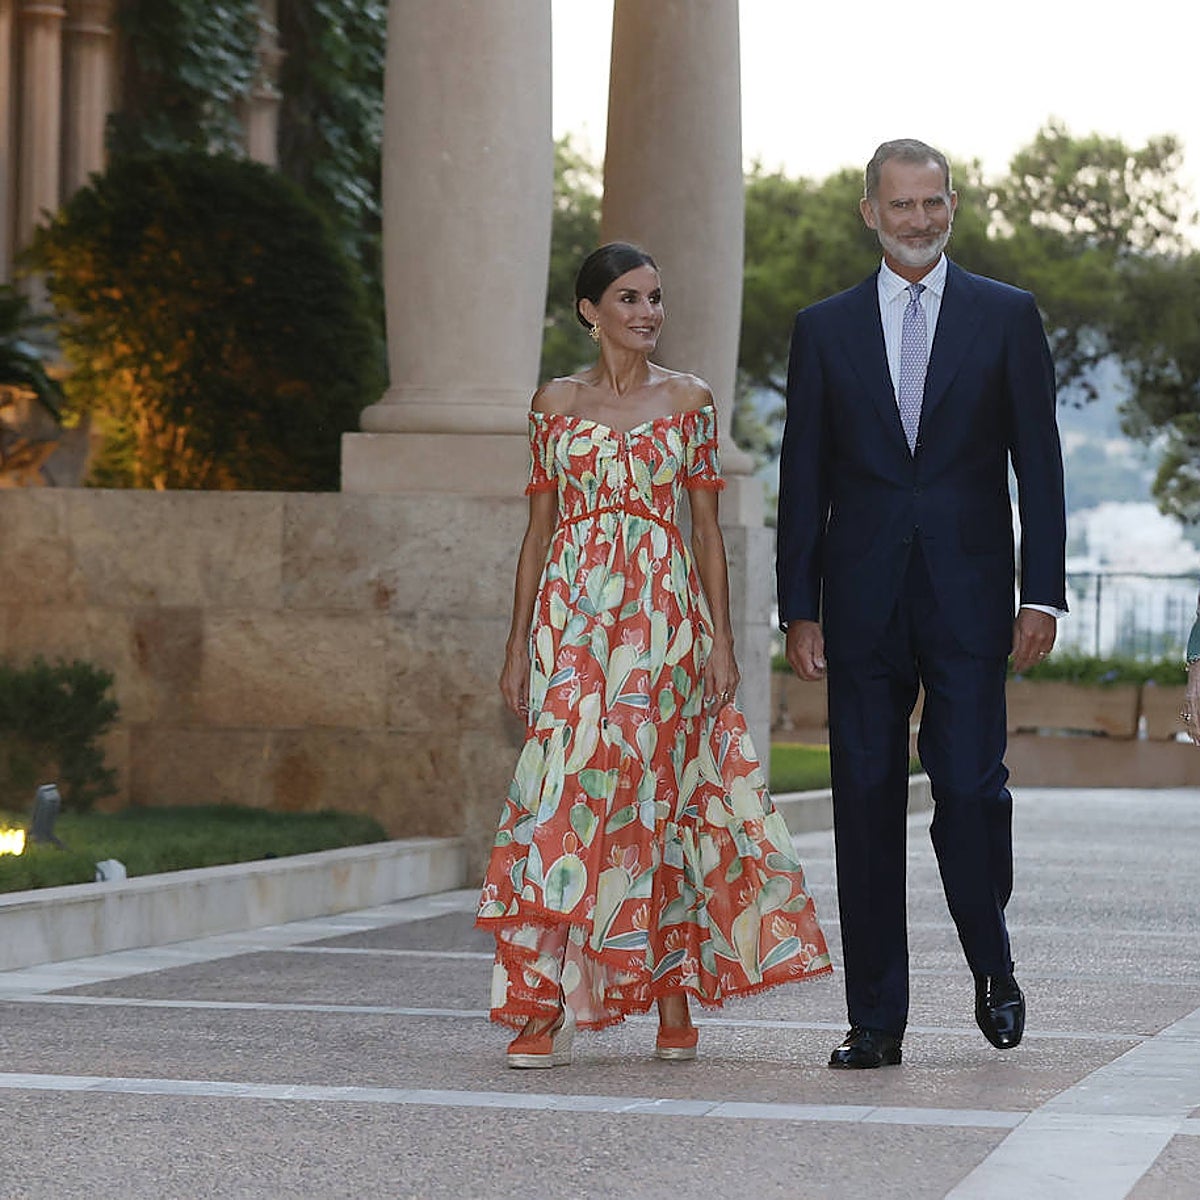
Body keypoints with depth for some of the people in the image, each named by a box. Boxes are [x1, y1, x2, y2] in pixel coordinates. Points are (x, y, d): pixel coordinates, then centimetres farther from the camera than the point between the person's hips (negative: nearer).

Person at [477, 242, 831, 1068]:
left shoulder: (688, 400, 7)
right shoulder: (556, 404, 9)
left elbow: (707, 527, 6)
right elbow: (540, 527, 10)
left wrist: (721, 641, 0)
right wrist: (519, 644, 6)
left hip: (665, 612, 0)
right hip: (574, 612, 0)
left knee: (658, 794, 0)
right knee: (568, 789, -8)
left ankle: (673, 997, 9)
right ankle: (549, 1006, -8)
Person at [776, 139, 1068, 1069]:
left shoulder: (1007, 318, 6)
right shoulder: (825, 328, 9)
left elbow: (1038, 463, 4)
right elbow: (804, 478, 9)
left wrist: (1043, 595, -4)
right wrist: (799, 610, 3)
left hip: (967, 599, -2)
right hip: (863, 603, 2)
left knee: (971, 788, -10)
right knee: (867, 801, 2)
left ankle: (993, 966, 16)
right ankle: (876, 1020, 7)